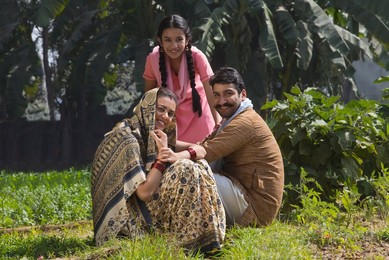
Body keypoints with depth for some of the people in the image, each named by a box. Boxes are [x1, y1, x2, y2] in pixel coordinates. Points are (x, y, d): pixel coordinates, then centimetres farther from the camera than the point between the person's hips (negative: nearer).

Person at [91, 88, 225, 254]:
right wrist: (162, 157, -18)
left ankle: (206, 236, 6)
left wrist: (176, 156, -18)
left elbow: (200, 150, 3)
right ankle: (192, 238, -10)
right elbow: (145, 192, -25)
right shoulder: (127, 139, -20)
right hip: (127, 218, -9)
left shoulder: (155, 134, 9)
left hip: (140, 208, 9)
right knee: (185, 170, -20)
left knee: (198, 165, 6)